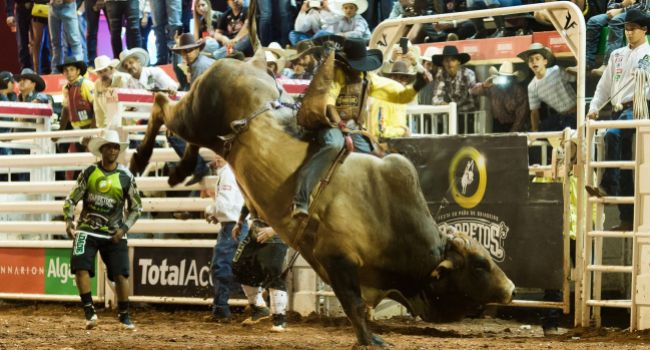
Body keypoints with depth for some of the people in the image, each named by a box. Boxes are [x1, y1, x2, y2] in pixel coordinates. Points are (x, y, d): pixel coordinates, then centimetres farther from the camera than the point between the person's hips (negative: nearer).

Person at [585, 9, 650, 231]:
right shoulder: (617, 55, 21)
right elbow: (605, 85, 19)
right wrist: (594, 108, 7)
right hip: (619, 112, 6)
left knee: (613, 135, -35)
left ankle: (608, 186, -36)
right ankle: (627, 219, 3)